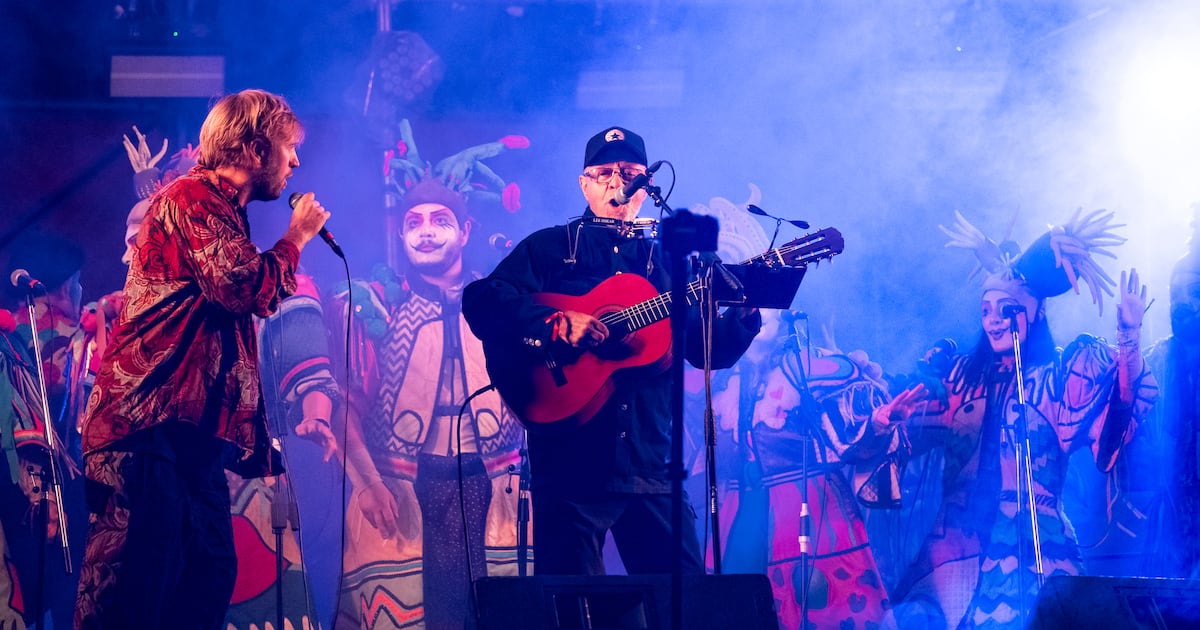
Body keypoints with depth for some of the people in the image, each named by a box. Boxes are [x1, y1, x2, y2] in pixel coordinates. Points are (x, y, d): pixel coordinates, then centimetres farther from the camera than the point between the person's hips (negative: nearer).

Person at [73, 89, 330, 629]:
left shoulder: (222, 209, 25)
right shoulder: (193, 198, -7)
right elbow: (249, 289, -19)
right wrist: (297, 236, -1)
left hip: (193, 428, 10)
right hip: (149, 421, -10)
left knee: (208, 577, 6)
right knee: (136, 582, -15)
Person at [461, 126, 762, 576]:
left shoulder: (664, 260, 18)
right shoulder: (550, 248, 7)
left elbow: (709, 350, 14)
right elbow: (479, 301, -7)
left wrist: (745, 315, -6)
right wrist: (556, 324, -19)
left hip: (650, 460, 3)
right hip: (571, 458, -3)